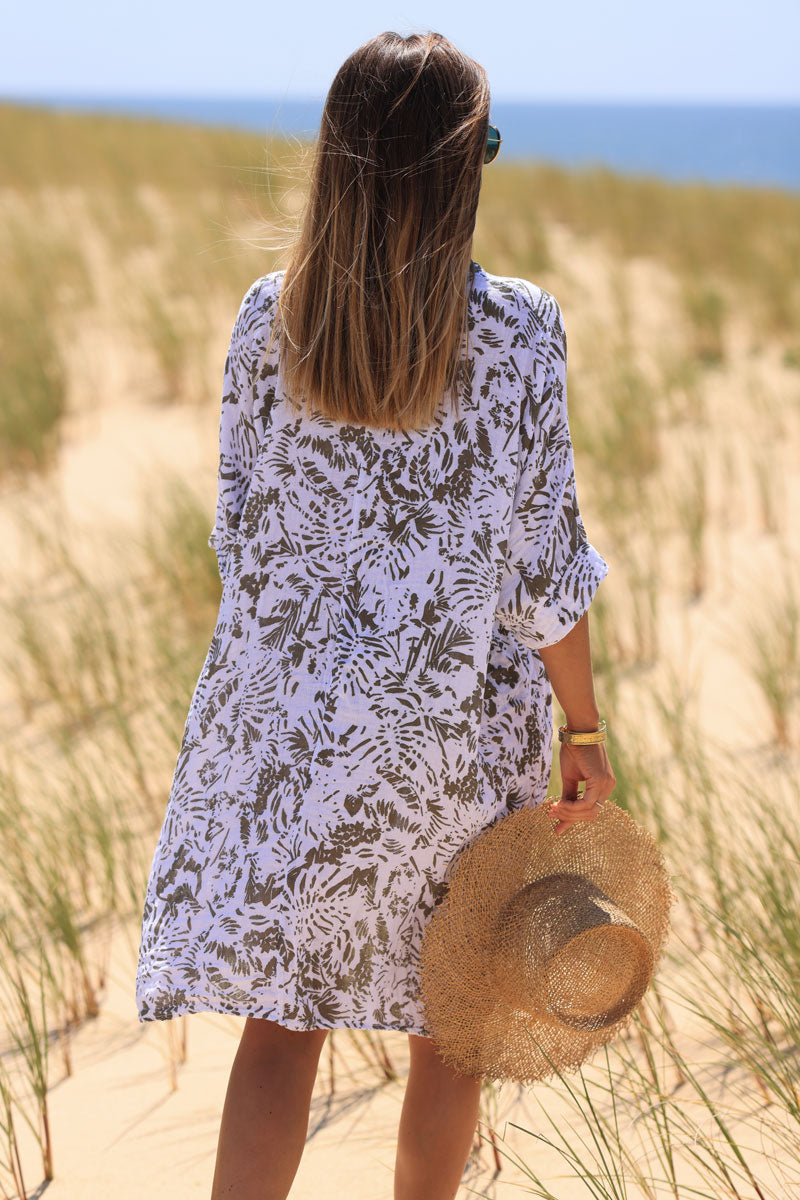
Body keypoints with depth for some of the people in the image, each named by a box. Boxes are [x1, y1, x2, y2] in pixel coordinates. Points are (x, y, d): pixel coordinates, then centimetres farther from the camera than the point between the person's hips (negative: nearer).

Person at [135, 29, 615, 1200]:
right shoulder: (514, 329, -14)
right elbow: (541, 561, -11)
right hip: (462, 719, -2)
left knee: (282, 1013, 8)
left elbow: (242, 532, 1)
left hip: (295, 710, 2)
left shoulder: (270, 319, -6)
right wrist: (585, 731, 0)